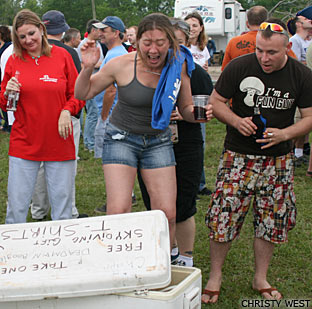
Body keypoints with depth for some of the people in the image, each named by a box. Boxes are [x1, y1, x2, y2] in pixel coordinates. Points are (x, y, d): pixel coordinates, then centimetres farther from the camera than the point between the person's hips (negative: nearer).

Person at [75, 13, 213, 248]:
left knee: (167, 214, -2)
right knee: (118, 212, -15)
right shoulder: (122, 65, -14)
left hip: (159, 142, 3)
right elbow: (83, 94, -2)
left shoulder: (179, 65, -7)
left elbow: (186, 110, 5)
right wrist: (87, 68, -20)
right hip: (122, 138, -2)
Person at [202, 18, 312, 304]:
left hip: (279, 160, 2)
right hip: (238, 157, -2)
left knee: (272, 220, 9)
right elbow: (216, 101, 1)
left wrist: (284, 134, -16)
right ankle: (215, 276, 16)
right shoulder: (239, 67, -7)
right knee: (223, 216, -5)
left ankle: (261, 278, 28)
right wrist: (236, 121, -18)